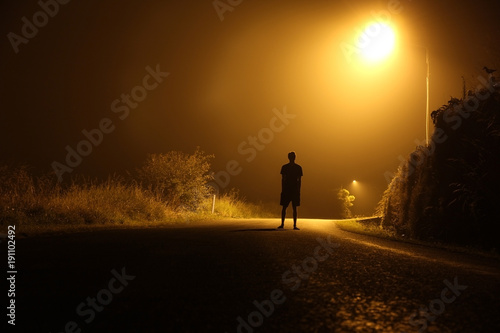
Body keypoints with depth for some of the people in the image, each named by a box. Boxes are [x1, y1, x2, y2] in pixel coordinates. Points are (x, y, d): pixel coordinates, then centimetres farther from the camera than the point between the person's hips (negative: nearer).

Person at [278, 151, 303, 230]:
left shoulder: (298, 168, 5)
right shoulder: (284, 167, 5)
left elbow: (299, 180, 5)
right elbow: (283, 179, 4)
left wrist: (299, 190, -1)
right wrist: (282, 190, -2)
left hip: (295, 190, 0)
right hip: (286, 189, 0)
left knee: (294, 208, 1)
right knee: (284, 207, 2)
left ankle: (295, 225, 5)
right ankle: (282, 224, 12)